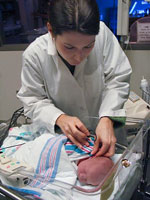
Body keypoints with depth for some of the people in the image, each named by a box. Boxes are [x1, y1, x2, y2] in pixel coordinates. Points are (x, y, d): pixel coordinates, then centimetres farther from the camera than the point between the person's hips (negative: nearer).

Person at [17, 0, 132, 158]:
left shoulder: (103, 34, -21)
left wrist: (107, 119, -27)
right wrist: (59, 118, -27)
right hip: (61, 134, 0)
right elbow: (33, 102, -9)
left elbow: (117, 81, -13)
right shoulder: (34, 55, -21)